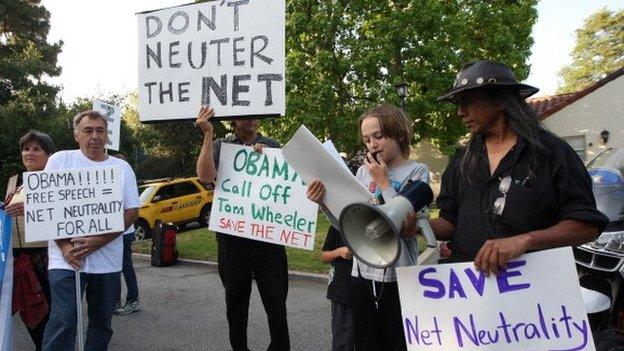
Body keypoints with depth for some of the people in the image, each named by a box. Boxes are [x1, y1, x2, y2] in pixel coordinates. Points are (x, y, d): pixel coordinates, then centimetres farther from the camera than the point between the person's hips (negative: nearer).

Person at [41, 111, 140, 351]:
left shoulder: (122, 167, 6)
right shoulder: (60, 160, 3)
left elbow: (132, 211, 1)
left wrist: (99, 241, -13)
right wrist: (65, 245, -13)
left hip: (108, 259, 3)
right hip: (66, 258, -2)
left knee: (102, 321, 12)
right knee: (63, 321, -9)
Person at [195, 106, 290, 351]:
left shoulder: (271, 146, 8)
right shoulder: (221, 145, 5)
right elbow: (205, 176, -12)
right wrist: (208, 134, -15)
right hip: (231, 235, 1)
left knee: (275, 299, 3)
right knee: (235, 299, 13)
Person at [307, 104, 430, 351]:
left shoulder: (416, 172, -4)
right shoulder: (363, 171, 8)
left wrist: (383, 182, -12)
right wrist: (324, 202, -7)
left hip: (397, 276, -4)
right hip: (363, 273, 4)